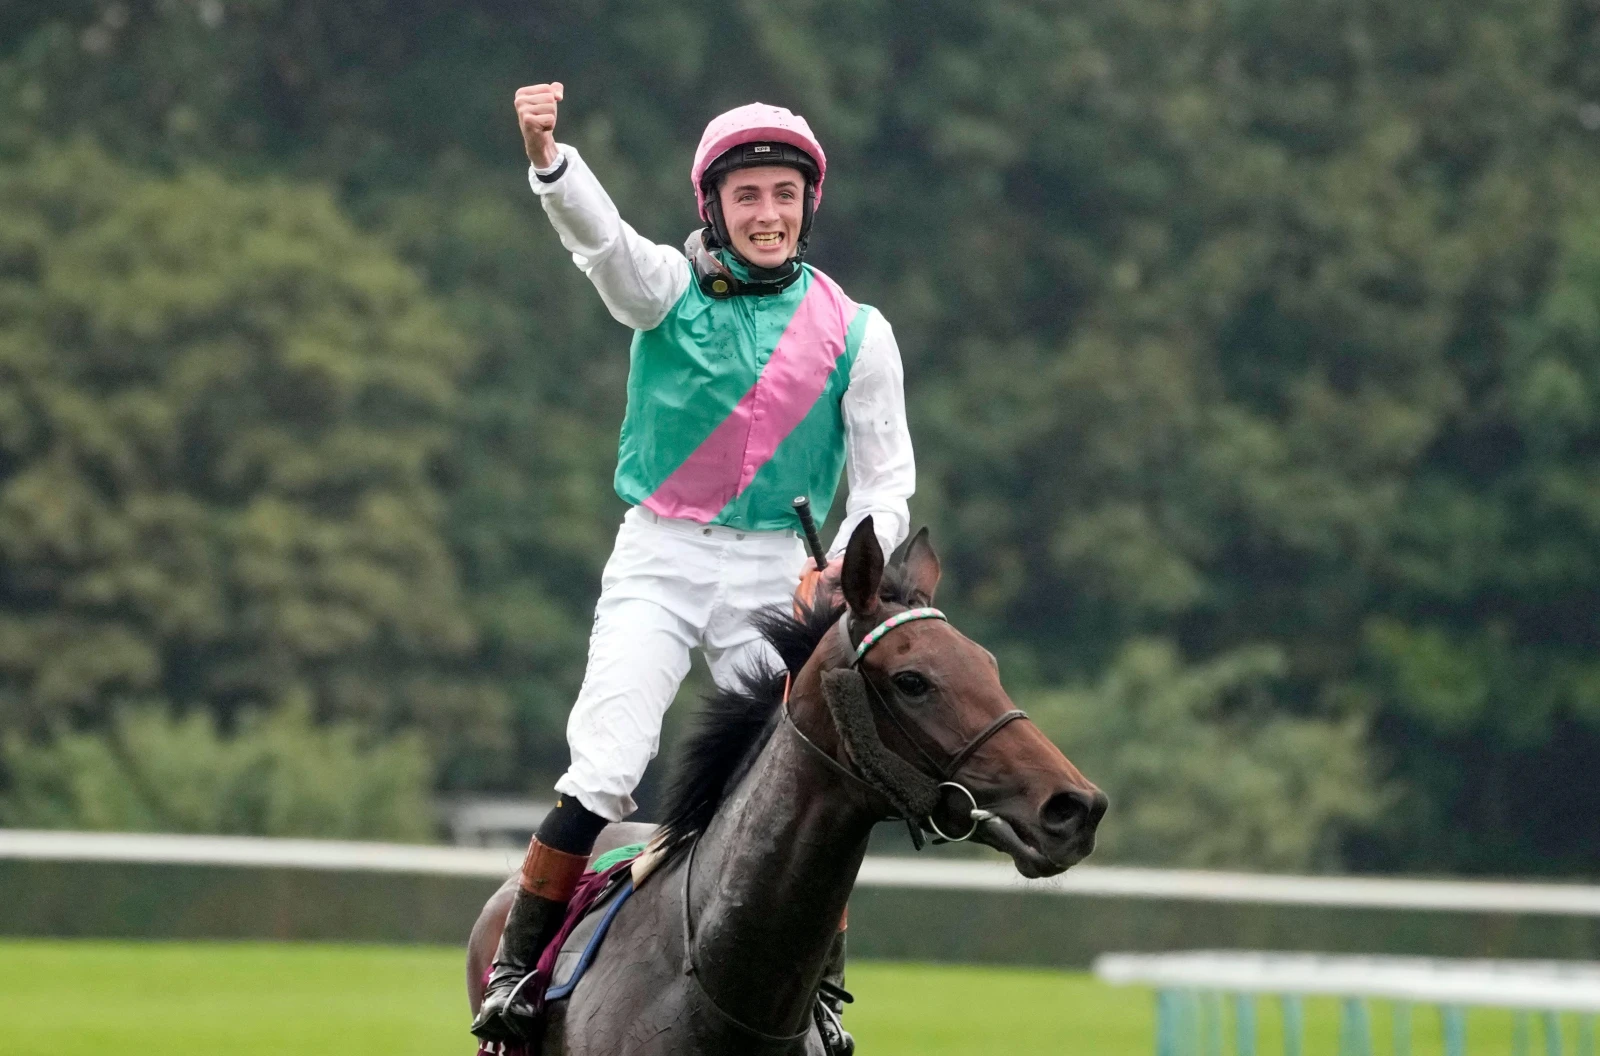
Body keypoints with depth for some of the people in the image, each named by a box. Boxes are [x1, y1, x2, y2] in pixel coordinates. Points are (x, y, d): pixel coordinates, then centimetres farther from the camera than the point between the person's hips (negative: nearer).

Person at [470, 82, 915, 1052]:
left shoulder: (855, 333, 1)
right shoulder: (669, 289, -3)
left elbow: (887, 486, 2)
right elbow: (599, 235, -25)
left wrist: (840, 566, -18)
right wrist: (547, 159, -46)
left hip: (779, 571, 2)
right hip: (660, 560, -2)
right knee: (605, 770, -14)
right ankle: (517, 965, -2)